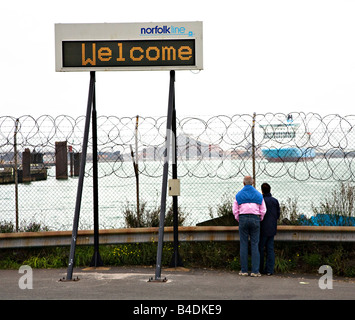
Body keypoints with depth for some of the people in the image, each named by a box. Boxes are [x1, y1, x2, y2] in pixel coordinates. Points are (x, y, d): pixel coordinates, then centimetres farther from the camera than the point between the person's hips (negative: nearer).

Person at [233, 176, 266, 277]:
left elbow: (235, 211, 3)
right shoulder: (258, 195, 6)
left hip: (243, 219, 0)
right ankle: (255, 271, -4)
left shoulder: (238, 195, 4)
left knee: (243, 245, 2)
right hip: (255, 219, 0)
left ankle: (244, 270, 1)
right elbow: (263, 211, 5)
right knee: (255, 245, 0)